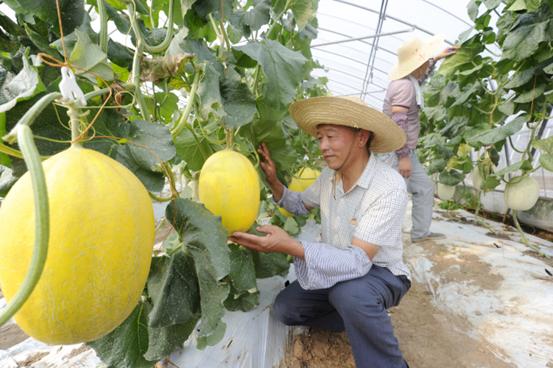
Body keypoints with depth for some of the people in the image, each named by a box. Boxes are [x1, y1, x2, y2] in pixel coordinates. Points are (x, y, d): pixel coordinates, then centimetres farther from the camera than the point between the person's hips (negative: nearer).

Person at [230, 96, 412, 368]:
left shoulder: (389, 187, -27)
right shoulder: (330, 175, -6)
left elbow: (358, 261, -33)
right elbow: (300, 205, 11)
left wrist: (290, 246, -43)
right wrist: (273, 181, -7)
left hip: (380, 273, -5)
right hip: (337, 268, 6)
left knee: (349, 293, -37)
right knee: (284, 308, -6)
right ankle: (365, 318, 9)